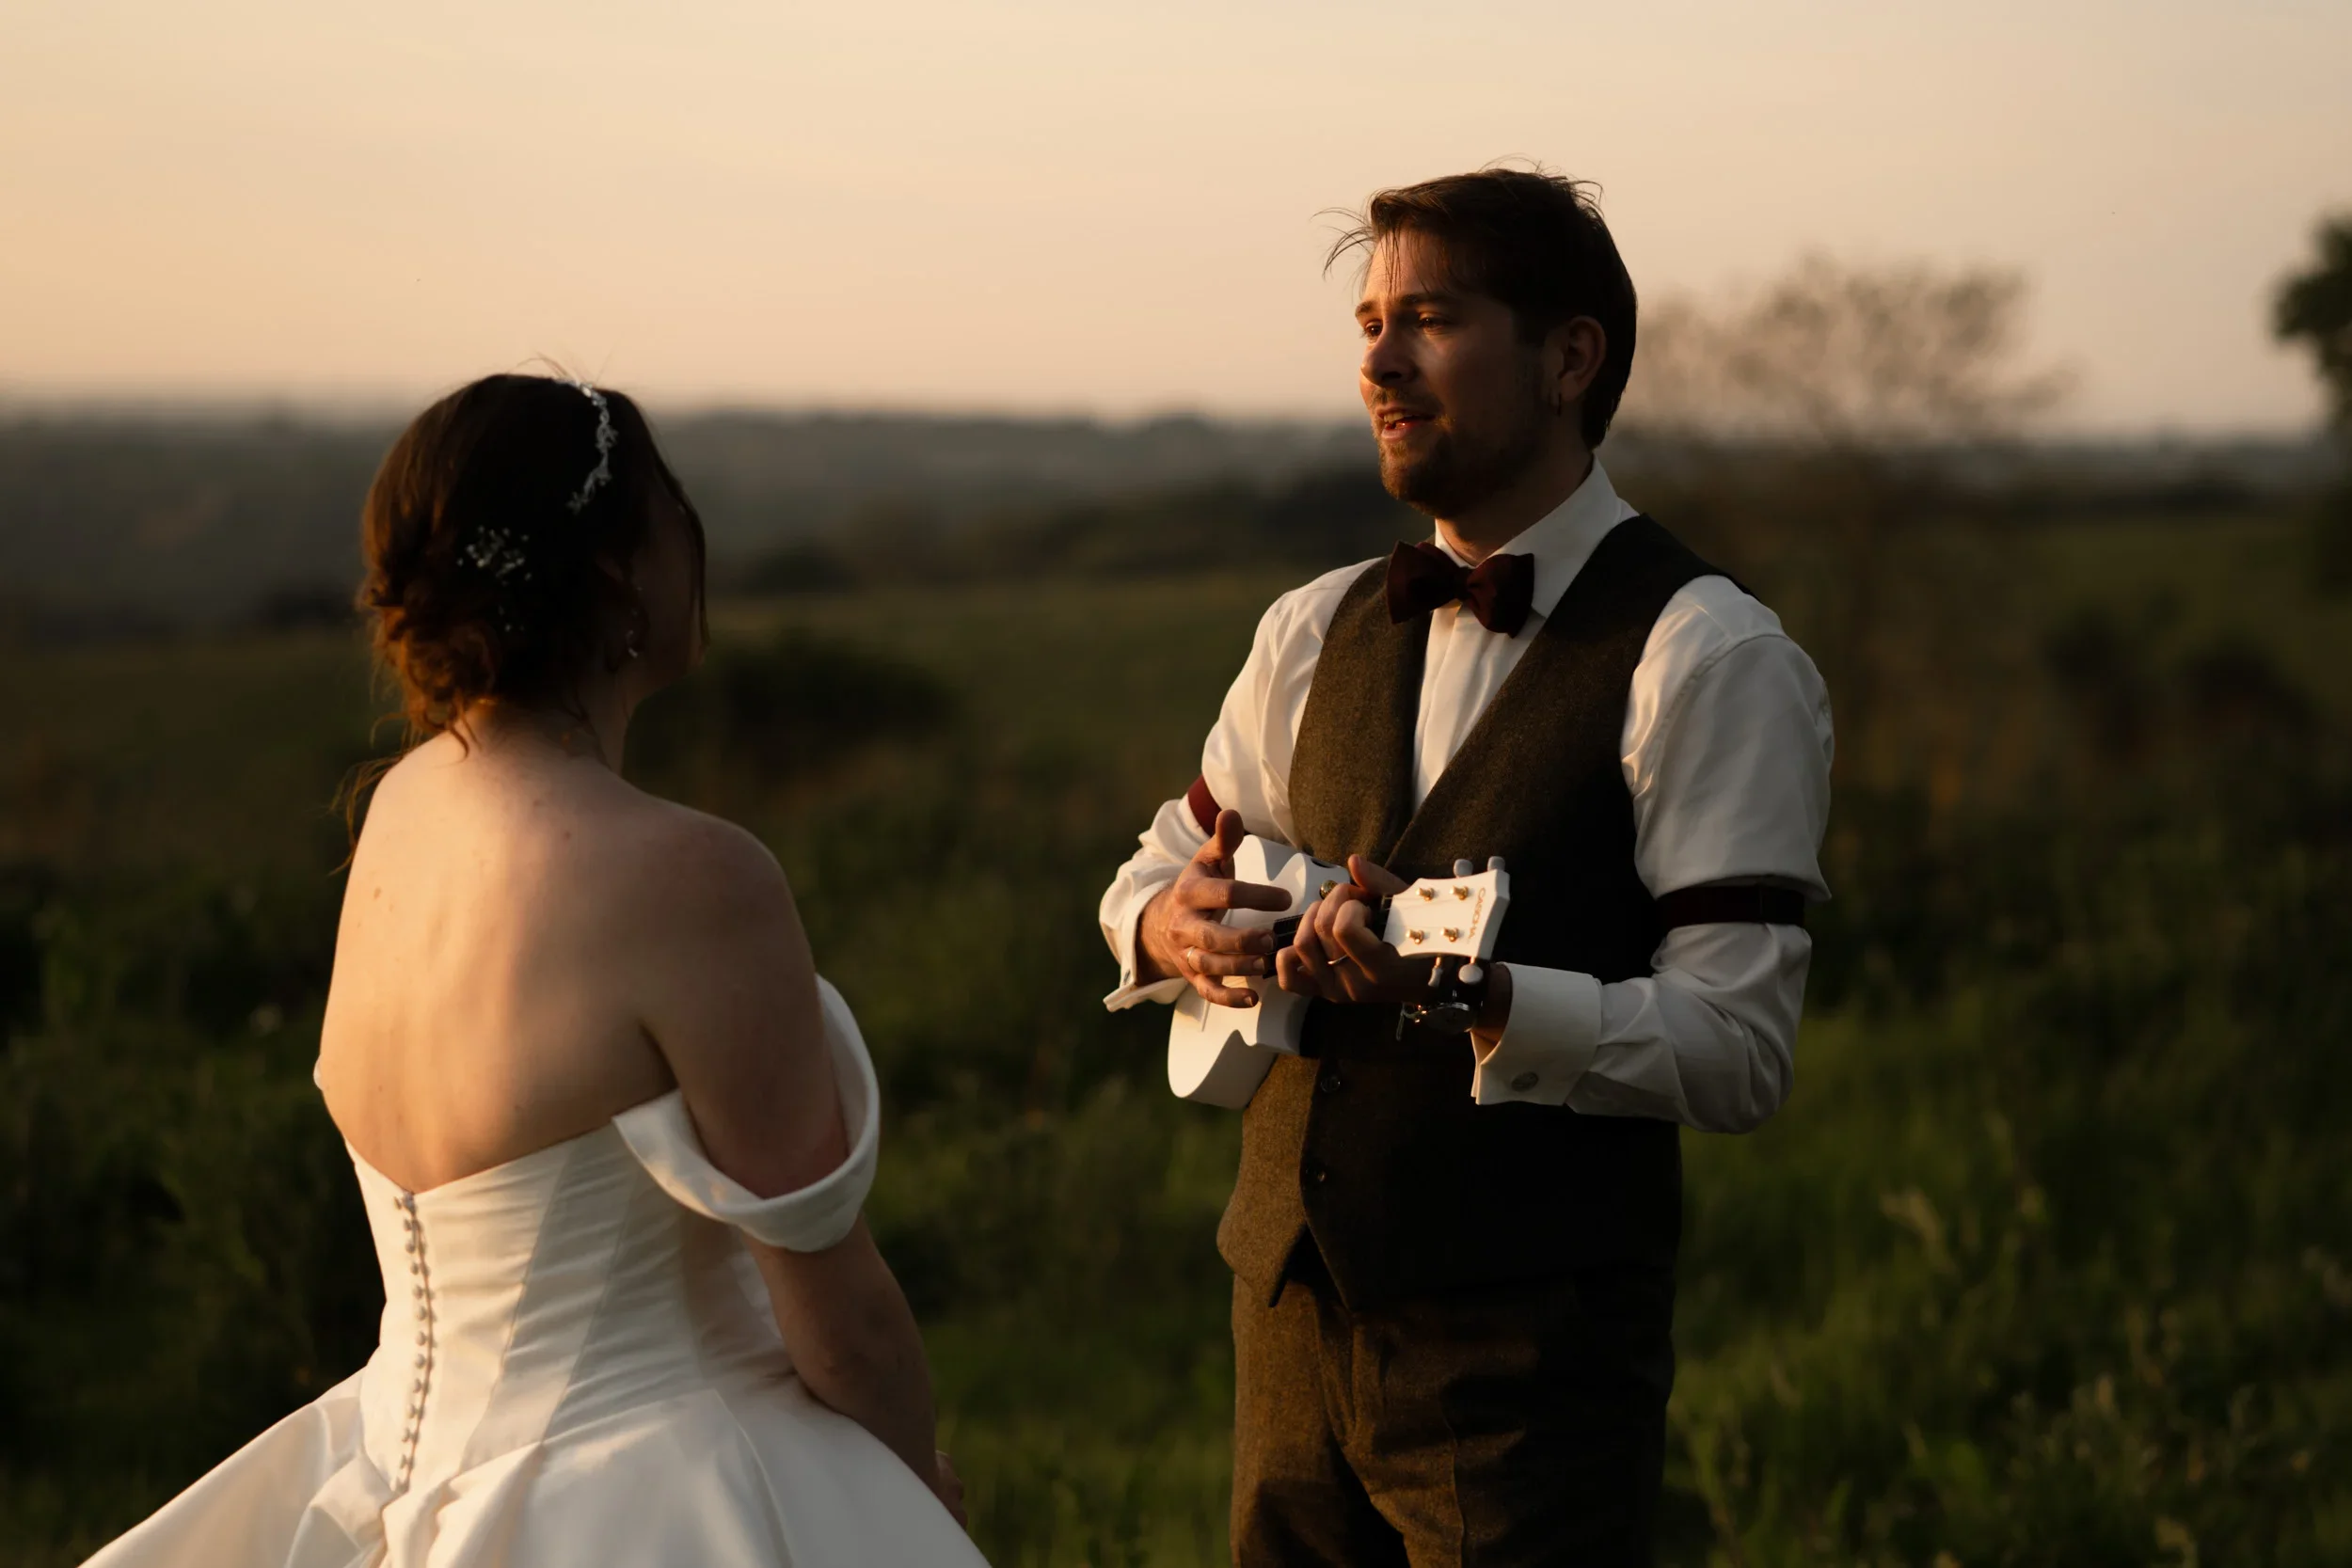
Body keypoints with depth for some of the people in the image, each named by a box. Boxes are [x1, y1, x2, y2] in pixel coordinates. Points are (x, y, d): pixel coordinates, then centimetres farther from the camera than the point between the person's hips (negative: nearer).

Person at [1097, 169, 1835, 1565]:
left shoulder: (1711, 662, -9)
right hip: (1297, 1308, 6)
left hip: (1532, 1347, -6)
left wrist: (1464, 992, -30)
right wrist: (1173, 923, -1)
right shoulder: (1317, 635, 12)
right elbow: (1165, 869, 23)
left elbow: (1736, 1050, -15)